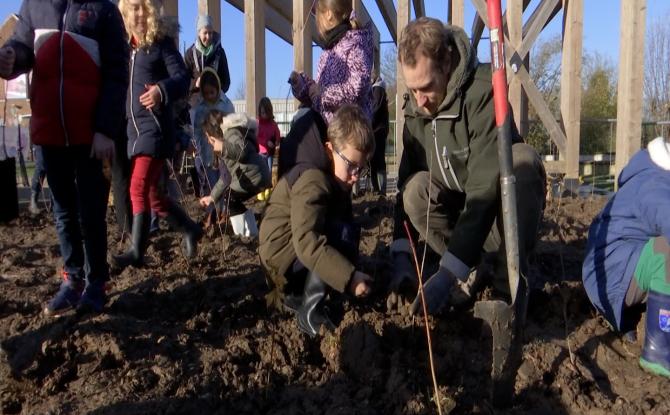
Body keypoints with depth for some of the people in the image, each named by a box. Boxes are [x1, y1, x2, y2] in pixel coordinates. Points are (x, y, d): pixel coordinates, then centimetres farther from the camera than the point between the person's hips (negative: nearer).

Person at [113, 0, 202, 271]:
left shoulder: (161, 41, -2)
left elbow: (182, 79, -10)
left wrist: (161, 90, -30)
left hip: (155, 125, -7)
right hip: (132, 127, 7)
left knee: (139, 188, -13)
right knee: (150, 192, 11)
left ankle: (136, 251, -7)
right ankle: (190, 229, 28)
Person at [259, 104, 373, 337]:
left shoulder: (335, 177, 4)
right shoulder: (312, 182, -27)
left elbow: (345, 221, 8)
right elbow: (308, 245, -37)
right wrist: (350, 278, -41)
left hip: (300, 250, 10)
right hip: (284, 253, -10)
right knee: (344, 236, -28)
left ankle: (298, 295, 14)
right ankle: (310, 312, -17)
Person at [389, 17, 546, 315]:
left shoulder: (483, 92, -28)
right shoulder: (415, 109, -7)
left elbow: (486, 188, -33)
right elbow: (406, 179, -3)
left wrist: (448, 272, -36)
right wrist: (400, 253, -17)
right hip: (460, 213, 5)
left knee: (522, 159, -33)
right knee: (416, 187, -22)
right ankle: (474, 273, -6)